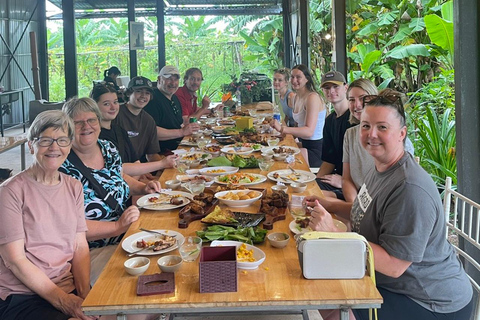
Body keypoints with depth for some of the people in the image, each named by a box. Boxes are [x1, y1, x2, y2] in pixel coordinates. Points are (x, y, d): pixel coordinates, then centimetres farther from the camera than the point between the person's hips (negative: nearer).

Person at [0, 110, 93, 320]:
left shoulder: (74, 187, 10)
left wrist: (85, 293, -8)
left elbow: (80, 246, 7)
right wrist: (61, 300, -15)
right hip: (21, 295, -6)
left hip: (69, 286, 6)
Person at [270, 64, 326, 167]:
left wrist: (282, 128, -37)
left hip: (314, 149, -8)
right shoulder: (297, 97, 11)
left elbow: (309, 131, -27)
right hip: (302, 143, 8)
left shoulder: (313, 97, -17)